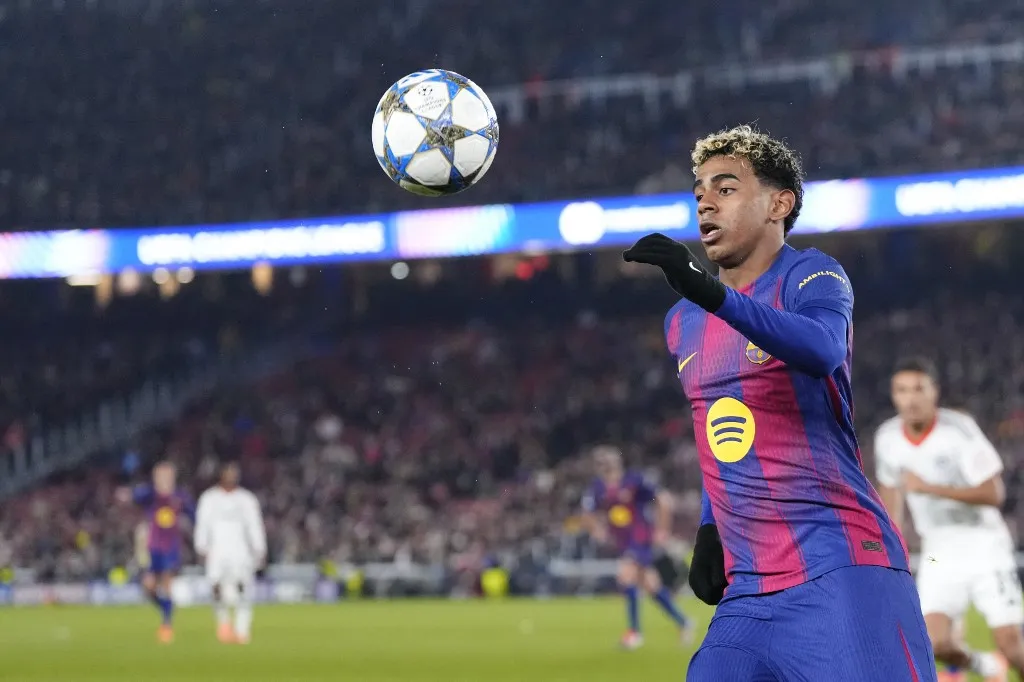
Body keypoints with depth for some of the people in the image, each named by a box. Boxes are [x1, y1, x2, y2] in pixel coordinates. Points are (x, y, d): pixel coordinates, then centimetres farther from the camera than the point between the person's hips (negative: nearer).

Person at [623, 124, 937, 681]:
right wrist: (711, 528, 16)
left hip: (841, 573, -6)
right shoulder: (682, 323, 18)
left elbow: (823, 351, -27)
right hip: (745, 591, 7)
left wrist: (715, 293, -40)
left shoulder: (811, 276, -3)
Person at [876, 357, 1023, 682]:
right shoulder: (887, 437, -2)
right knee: (937, 643, -14)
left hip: (984, 546, -4)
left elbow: (993, 494, -19)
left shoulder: (959, 429, -17)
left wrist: (930, 488, -26)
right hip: (939, 553, 4)